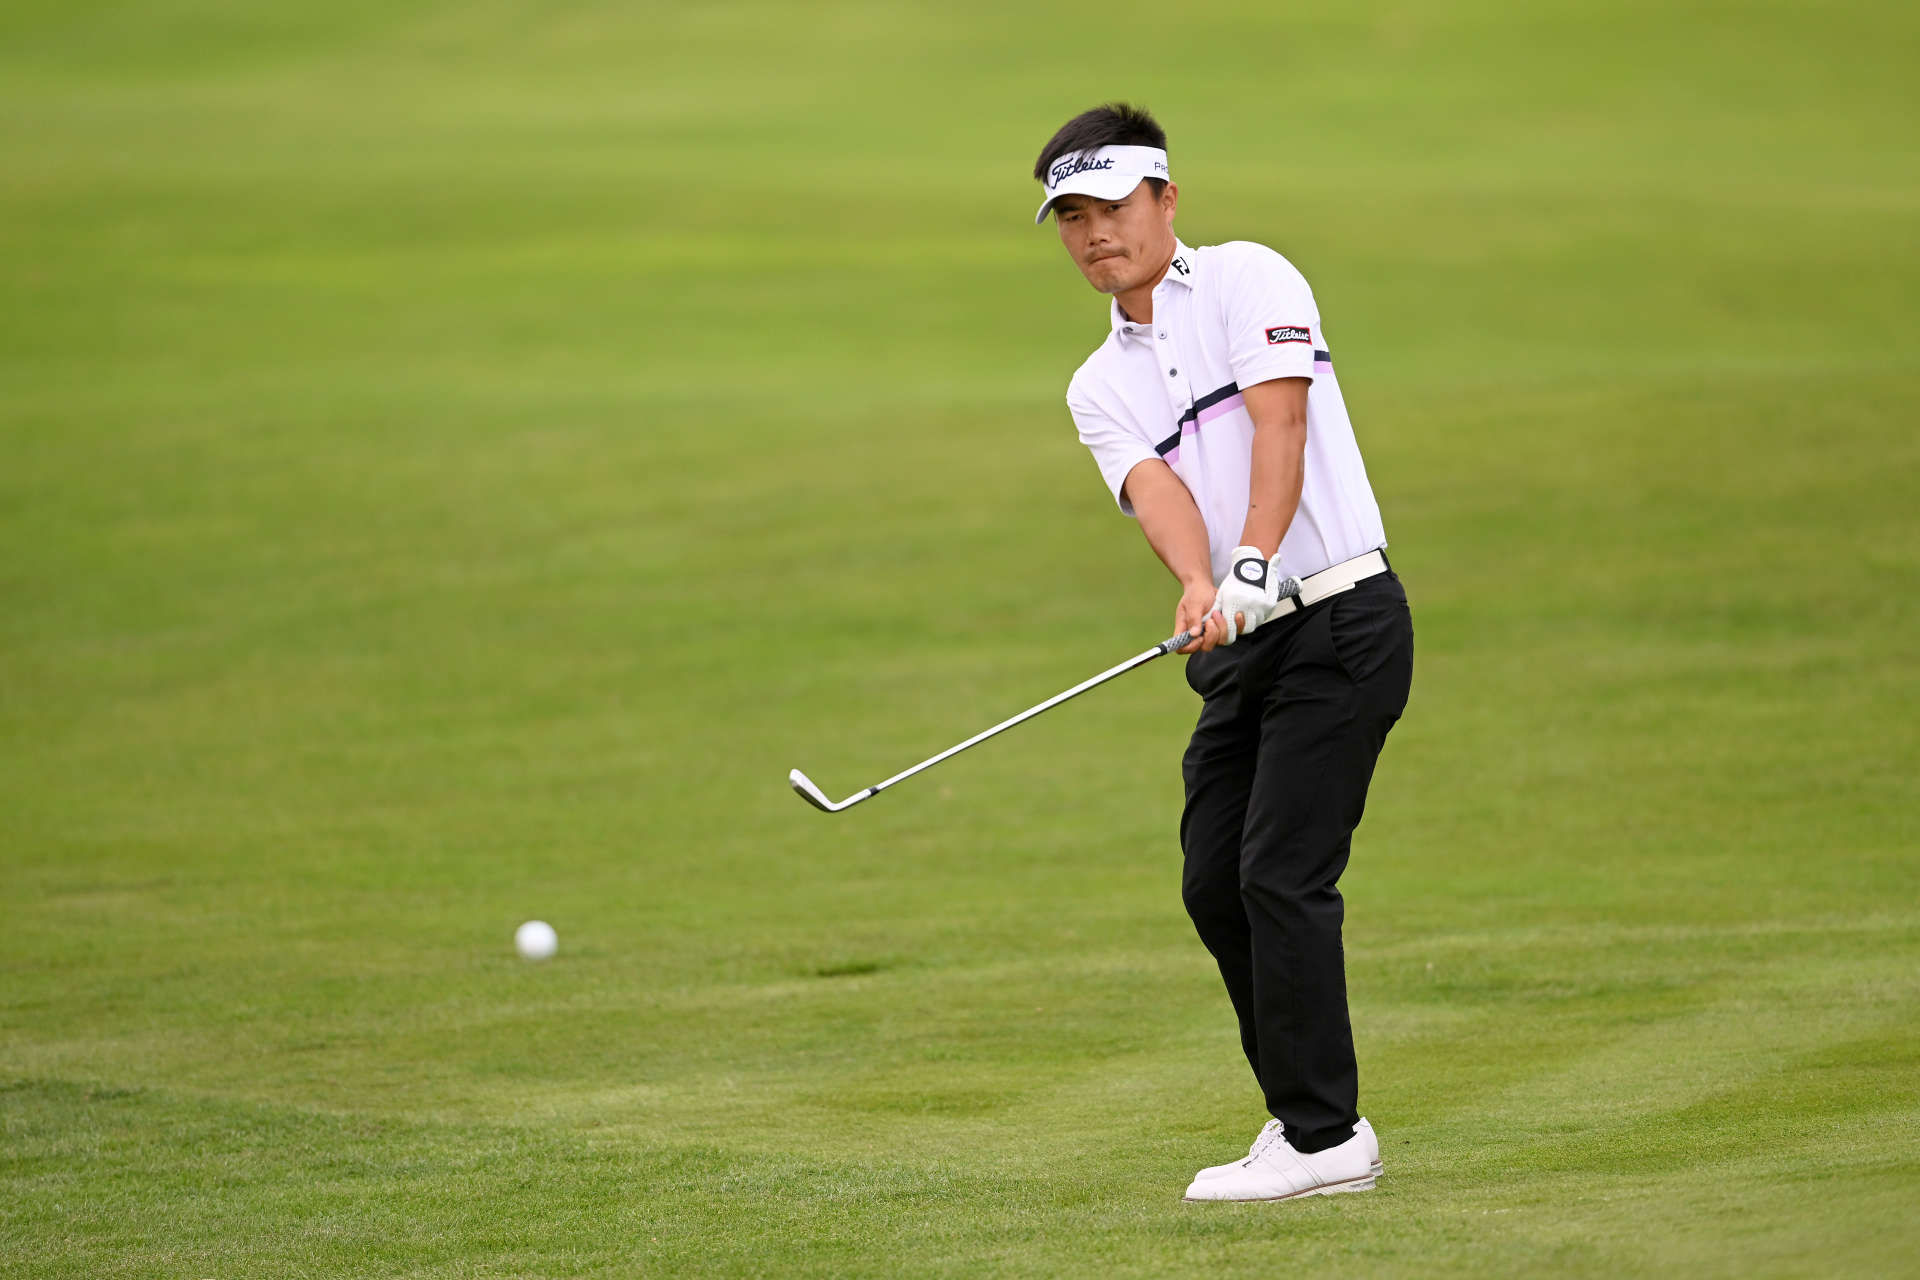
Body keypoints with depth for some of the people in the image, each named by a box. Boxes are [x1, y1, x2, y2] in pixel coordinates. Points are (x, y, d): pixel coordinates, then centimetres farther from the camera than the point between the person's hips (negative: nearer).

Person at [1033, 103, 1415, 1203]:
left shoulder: (1247, 279, -1)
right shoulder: (1100, 387, 15)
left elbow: (1279, 421, -17)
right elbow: (1155, 489, -5)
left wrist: (1254, 562, -31)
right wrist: (1199, 585, -27)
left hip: (1341, 619, -7)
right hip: (1238, 652, 7)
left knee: (1283, 875, -13)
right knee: (1215, 884, 5)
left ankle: (1324, 1138, -9)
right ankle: (1307, 1109, 17)